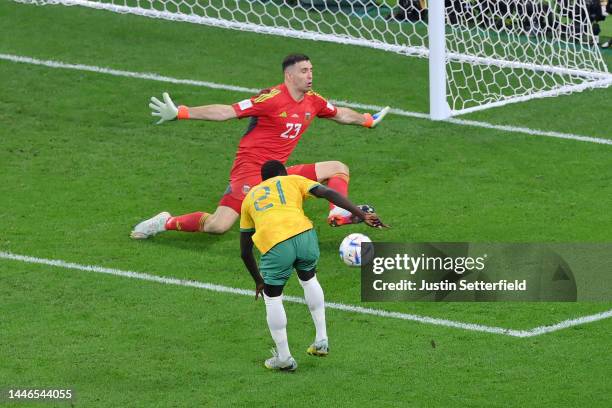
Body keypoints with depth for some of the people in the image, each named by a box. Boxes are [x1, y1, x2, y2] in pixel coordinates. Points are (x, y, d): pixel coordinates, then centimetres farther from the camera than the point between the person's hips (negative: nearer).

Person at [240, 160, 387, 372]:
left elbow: (245, 251, 35)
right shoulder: (293, 180, 28)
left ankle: (283, 358, 24)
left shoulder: (249, 198, 33)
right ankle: (321, 340, 28)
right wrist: (362, 215, 4)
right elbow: (329, 193, 10)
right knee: (308, 279, 31)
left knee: (272, 297, 20)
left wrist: (259, 281, 47)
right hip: (303, 236, 1)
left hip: (274, 246, -1)